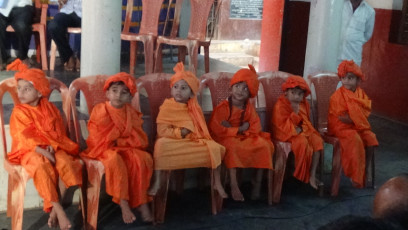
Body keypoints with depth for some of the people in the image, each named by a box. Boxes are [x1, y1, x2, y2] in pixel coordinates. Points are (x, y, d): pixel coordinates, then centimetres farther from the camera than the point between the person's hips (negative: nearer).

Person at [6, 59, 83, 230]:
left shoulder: (49, 108, 7)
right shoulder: (19, 112, -2)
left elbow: (59, 131, 5)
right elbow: (23, 138, -11)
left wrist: (52, 147, -15)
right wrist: (42, 151, -25)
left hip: (53, 148, 3)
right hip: (30, 151, -3)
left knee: (65, 162, -28)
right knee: (42, 166, -35)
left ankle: (55, 207, -22)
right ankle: (58, 210, -32)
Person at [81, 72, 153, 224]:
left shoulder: (131, 113, 6)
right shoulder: (99, 111, -6)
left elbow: (139, 140, -1)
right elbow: (98, 139, -10)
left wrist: (119, 141, -13)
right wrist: (112, 143, -12)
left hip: (126, 147, 4)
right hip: (105, 149, -3)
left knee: (142, 158, -27)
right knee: (115, 160, -37)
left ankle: (141, 201, -23)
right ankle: (123, 204, -32)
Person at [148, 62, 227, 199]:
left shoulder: (194, 108, 6)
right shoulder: (167, 107, -6)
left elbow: (201, 129, 11)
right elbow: (162, 132, -13)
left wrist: (192, 132, -11)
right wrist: (181, 132, -19)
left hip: (194, 142, 4)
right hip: (173, 142, -4)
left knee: (214, 148, -18)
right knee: (161, 144, -36)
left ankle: (217, 183, -1)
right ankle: (157, 182, -27)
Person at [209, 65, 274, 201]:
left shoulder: (249, 107, 4)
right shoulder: (223, 107, -13)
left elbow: (256, 127, -3)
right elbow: (216, 129, -20)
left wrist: (232, 128, -18)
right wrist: (239, 129, -20)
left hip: (246, 137, 5)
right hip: (228, 139, -5)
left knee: (264, 144, -18)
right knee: (232, 147, -38)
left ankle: (258, 181, -6)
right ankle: (233, 185, -31)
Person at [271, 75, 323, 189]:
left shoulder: (304, 104, 6)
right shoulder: (280, 106, -16)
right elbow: (283, 126, -20)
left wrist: (301, 128, -3)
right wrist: (295, 113, -25)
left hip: (302, 131, 7)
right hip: (286, 134, -7)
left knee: (317, 140, -15)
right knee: (303, 142, -32)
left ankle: (312, 175, -14)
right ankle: (303, 176, -14)